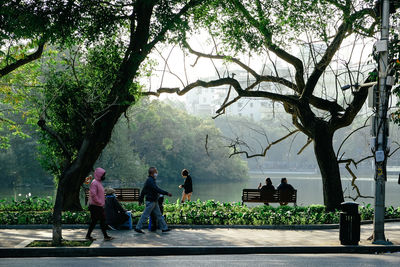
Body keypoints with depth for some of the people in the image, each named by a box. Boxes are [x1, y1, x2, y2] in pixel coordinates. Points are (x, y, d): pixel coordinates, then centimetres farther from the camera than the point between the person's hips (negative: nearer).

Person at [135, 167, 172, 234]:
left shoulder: (150, 180, 13)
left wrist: (141, 199, 26)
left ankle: (164, 228, 14)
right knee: (145, 215, -3)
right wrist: (166, 193, -29)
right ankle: (138, 228, 5)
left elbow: (143, 190, 20)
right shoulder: (150, 180, -19)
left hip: (154, 201, 10)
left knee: (159, 215, 10)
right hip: (150, 201, -10)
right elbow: (157, 189, -28)